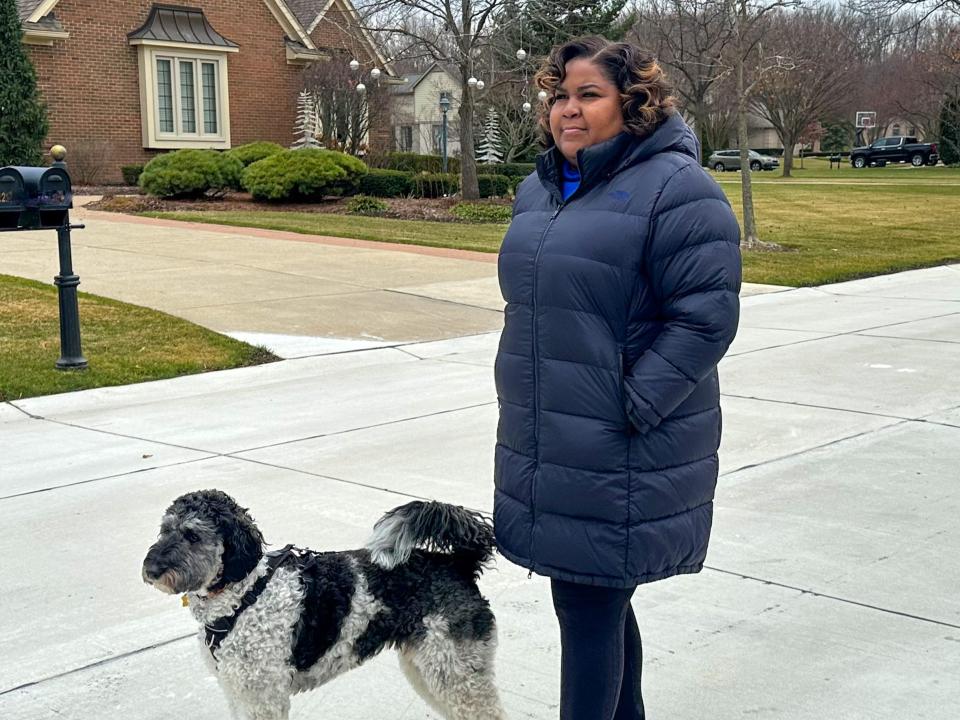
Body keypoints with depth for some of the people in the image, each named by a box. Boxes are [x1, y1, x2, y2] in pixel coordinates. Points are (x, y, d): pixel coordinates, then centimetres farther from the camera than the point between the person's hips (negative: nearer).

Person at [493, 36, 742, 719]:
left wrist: (633, 407, -21)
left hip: (621, 457, -8)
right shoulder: (539, 190, 14)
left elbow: (705, 318, -18)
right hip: (547, 450, 8)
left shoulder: (676, 189, -12)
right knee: (603, 603, 19)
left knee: (590, 609, -2)